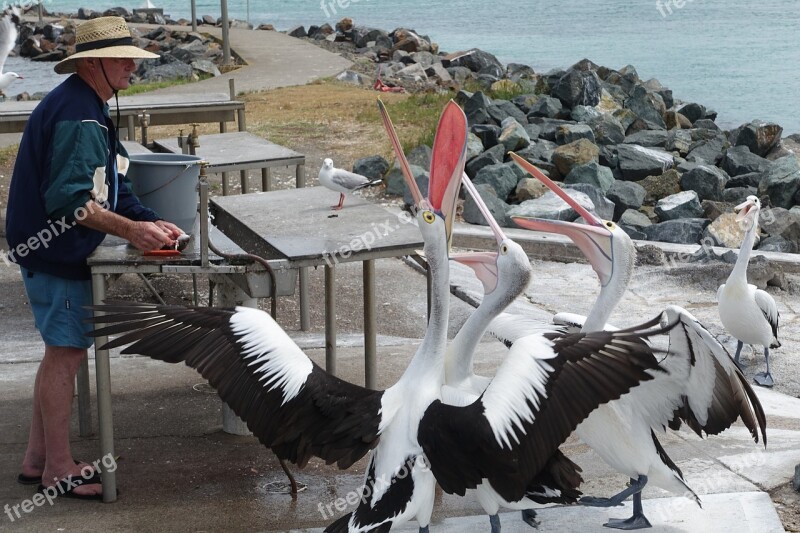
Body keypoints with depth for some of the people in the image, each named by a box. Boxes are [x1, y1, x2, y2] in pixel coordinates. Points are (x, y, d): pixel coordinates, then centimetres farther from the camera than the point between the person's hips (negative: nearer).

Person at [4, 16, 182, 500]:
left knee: (63, 351, 17)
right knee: (67, 352, -4)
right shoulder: (76, 115, -21)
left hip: (59, 250, 11)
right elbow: (69, 199, -28)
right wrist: (130, 230, -29)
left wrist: (149, 223, 4)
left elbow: (109, 188, 16)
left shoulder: (90, 107, 13)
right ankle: (59, 470, 6)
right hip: (55, 253, -11)